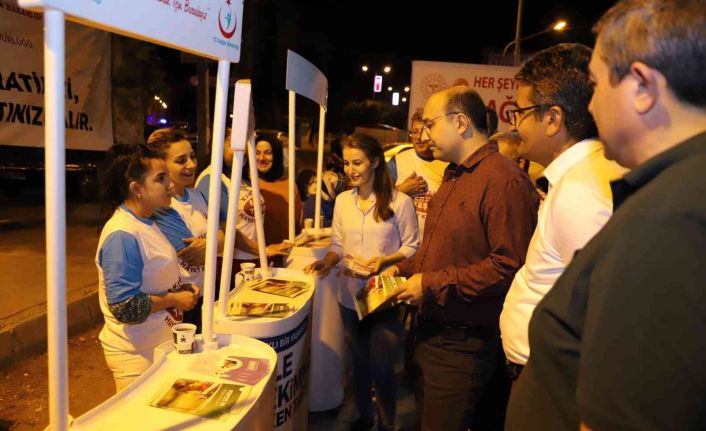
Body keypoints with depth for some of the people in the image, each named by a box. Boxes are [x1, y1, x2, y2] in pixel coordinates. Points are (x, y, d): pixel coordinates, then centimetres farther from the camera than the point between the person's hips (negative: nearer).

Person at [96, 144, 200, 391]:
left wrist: (183, 289, 1)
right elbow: (125, 307, -26)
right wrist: (175, 300, -17)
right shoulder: (122, 236, -24)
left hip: (159, 343, 9)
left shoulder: (145, 223, 5)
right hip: (136, 354, -9)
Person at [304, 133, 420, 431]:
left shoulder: (400, 202, -11)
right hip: (350, 296, 5)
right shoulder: (342, 200, 3)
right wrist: (327, 261, -13)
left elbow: (412, 247, -7)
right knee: (359, 362, 20)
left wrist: (385, 260, -23)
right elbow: (338, 244, 6)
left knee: (381, 365, 6)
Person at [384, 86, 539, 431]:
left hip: (463, 344, -9)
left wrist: (432, 285, -21)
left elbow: (509, 266, -27)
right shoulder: (453, 175, 13)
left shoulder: (503, 180, -20)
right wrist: (404, 269, 9)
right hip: (431, 330, 9)